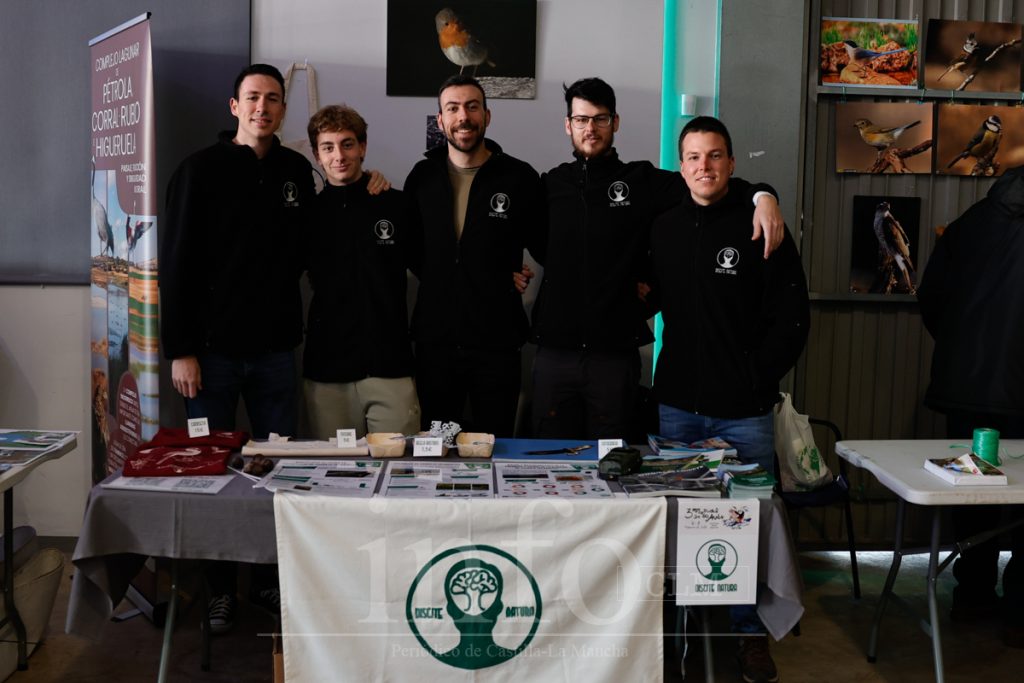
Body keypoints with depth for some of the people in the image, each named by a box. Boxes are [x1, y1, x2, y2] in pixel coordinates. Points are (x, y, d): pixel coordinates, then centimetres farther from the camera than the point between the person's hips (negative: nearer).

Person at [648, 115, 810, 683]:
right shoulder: (663, 227, 7)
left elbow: (792, 317, -4)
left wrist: (757, 378, -7)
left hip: (743, 412, -3)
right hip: (676, 405, 3)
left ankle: (751, 632, 22)